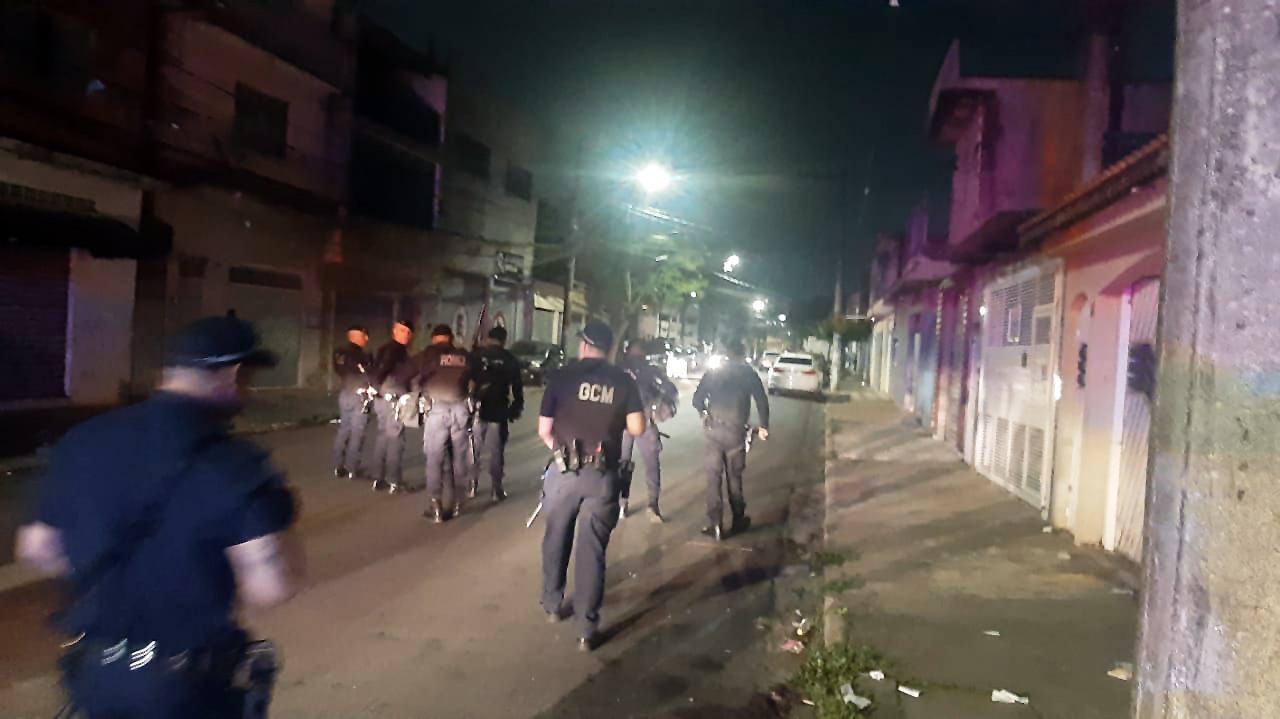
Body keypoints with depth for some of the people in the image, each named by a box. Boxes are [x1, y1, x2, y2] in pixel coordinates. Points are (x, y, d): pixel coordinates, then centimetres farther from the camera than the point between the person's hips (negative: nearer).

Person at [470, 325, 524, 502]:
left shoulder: (476, 355, 0)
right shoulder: (509, 359, 1)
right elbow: (517, 387, 2)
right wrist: (516, 407, 12)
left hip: (476, 409, 0)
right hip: (498, 412, 0)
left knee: (473, 450, 12)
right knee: (496, 452, 6)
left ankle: (471, 486, 14)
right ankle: (496, 490, 7)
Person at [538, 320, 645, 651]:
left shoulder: (563, 376, -3)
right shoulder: (623, 381, -1)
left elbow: (544, 431, -1)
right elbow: (637, 428, -2)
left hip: (565, 471, 0)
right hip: (603, 476, 0)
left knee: (556, 539, 20)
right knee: (592, 549, 6)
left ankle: (552, 604, 35)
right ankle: (587, 628, 8)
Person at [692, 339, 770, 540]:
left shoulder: (713, 373, 8)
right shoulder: (748, 373, 4)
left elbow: (697, 399, 4)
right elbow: (762, 401, -1)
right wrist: (763, 426, 10)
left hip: (714, 430, 1)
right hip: (736, 431, -1)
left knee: (714, 478, 4)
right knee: (734, 477, 13)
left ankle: (716, 525, 2)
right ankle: (738, 520, 24)